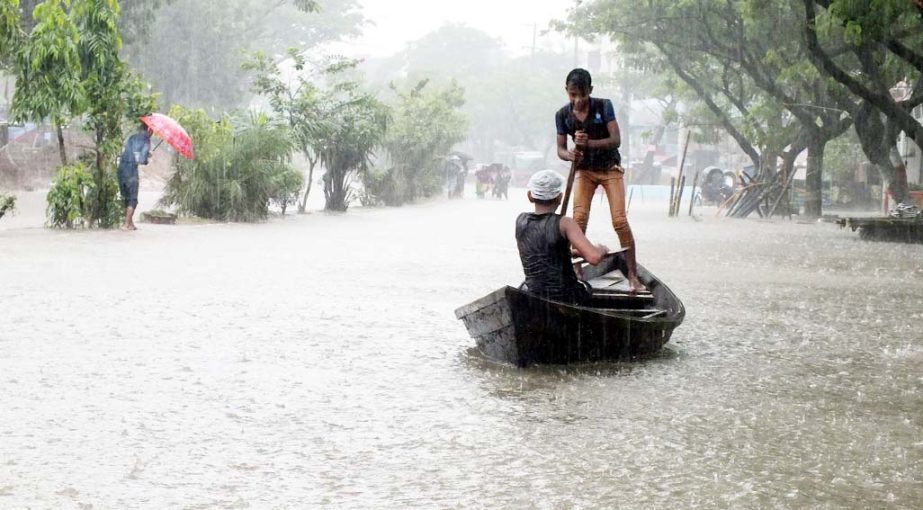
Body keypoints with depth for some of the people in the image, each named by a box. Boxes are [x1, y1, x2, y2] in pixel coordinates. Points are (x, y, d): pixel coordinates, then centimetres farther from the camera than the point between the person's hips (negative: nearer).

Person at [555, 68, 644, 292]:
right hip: (584, 170, 2)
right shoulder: (563, 115, -8)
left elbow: (616, 140, -21)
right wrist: (570, 155, -29)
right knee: (579, 219, -14)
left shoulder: (604, 106, -15)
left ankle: (633, 276, -5)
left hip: (610, 168, -2)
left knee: (620, 221, -10)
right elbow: (560, 149, -4)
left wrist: (590, 143, -38)